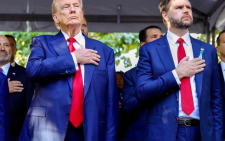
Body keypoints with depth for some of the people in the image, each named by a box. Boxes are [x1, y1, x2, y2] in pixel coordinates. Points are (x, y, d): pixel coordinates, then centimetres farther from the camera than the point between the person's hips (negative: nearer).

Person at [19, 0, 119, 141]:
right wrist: (74, 58, -8)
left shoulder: (104, 51, 10)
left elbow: (111, 102, 7)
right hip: (48, 128, -2)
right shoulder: (42, 42, 8)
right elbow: (33, 69, -14)